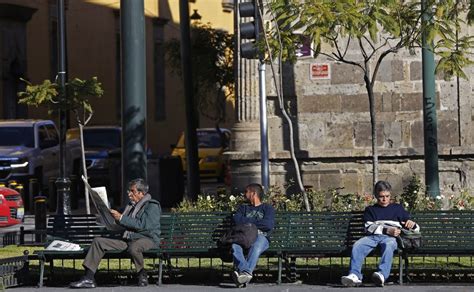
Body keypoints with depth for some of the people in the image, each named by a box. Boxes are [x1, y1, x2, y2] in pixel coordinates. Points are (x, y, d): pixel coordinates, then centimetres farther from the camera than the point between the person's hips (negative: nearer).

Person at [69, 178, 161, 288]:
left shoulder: (152, 206, -2)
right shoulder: (131, 205, 24)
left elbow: (143, 225, -17)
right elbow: (123, 226, 28)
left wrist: (121, 218, -15)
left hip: (147, 239, -8)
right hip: (127, 240, 8)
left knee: (134, 247, -43)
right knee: (98, 241, -5)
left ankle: (142, 275, -16)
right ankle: (88, 278, -14)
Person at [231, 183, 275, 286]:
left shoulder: (267, 208, 22)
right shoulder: (243, 208, 34)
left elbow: (269, 225, 1)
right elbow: (237, 220, 11)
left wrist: (248, 222, 7)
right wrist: (257, 222, 5)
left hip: (261, 236, -2)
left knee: (256, 246, -41)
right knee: (235, 245, -36)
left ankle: (246, 272, -63)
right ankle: (245, 271, -59)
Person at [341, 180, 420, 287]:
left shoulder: (397, 208, 26)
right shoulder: (370, 210, 27)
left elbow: (416, 228, 24)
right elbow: (369, 228, 8)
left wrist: (411, 224, -2)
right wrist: (387, 230, -7)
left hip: (389, 238, -2)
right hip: (372, 237, 2)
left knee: (388, 245, -39)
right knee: (357, 245, -31)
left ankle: (382, 275, -60)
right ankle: (355, 275, -47)